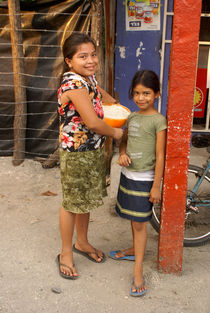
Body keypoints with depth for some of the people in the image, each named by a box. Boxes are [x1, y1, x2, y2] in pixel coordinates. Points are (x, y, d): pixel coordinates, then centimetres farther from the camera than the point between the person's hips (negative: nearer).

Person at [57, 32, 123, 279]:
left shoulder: (88, 78, 3)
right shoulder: (73, 84, -26)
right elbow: (93, 122, -29)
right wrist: (115, 133, -12)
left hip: (94, 151, 9)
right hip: (75, 154, -9)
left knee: (87, 199, 21)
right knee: (72, 203, 7)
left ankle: (82, 242, 41)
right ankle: (66, 253, 25)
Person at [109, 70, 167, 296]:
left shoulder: (158, 120, -13)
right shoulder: (132, 117, 7)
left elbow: (160, 156, -13)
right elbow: (124, 140, 19)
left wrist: (156, 186, -13)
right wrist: (122, 154, -4)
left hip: (144, 179, -6)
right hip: (127, 175, 6)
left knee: (140, 222, -3)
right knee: (134, 219, 20)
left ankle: (137, 272, 3)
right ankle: (135, 249, 41)